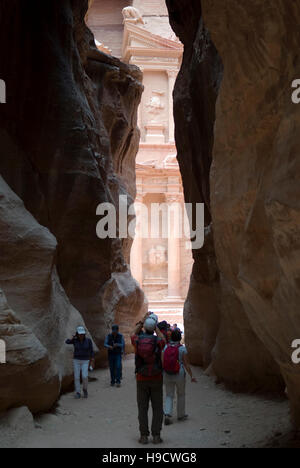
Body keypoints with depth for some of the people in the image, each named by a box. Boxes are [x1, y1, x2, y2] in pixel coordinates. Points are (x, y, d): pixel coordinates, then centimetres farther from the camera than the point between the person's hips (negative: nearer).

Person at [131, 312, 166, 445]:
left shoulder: (138, 341, -5)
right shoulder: (158, 342, -8)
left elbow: (134, 333, 21)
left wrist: (143, 320, 23)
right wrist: (156, 326, 25)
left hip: (141, 379, 1)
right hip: (156, 379, -1)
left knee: (142, 408, 6)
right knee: (157, 408, 6)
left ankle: (144, 436, 5)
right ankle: (156, 435, 3)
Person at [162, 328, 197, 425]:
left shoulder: (165, 347, -4)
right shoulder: (182, 349, -11)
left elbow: (162, 362, -4)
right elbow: (186, 364, -10)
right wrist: (191, 376, -2)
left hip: (167, 375, 2)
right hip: (179, 374, -2)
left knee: (169, 395, 11)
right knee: (181, 394, 18)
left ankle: (167, 414, -8)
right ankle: (181, 415, 27)